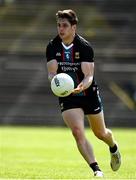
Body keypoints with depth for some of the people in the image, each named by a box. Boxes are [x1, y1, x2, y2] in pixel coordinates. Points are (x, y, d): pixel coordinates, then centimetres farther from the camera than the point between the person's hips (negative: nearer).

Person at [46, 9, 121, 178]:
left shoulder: (85, 47, -18)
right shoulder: (52, 47, -9)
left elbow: (89, 76, -23)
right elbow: (51, 72, -13)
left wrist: (81, 86, -45)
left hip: (89, 94, -1)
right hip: (67, 97, 1)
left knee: (100, 133, 14)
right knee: (78, 132, -19)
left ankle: (114, 148, 50)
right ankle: (96, 169, -16)